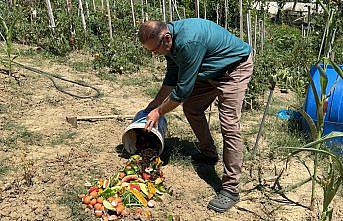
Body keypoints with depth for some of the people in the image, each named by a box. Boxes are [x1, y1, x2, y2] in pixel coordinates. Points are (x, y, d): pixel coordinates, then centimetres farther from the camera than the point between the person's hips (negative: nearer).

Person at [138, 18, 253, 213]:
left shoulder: (188, 42, -35)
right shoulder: (171, 39, -6)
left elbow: (183, 88, -27)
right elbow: (172, 77, 8)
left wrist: (159, 111, -15)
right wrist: (156, 102, 9)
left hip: (236, 67, -9)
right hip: (212, 70, 9)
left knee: (229, 125, -17)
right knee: (191, 108, 11)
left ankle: (231, 189, -12)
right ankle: (209, 154, 29)